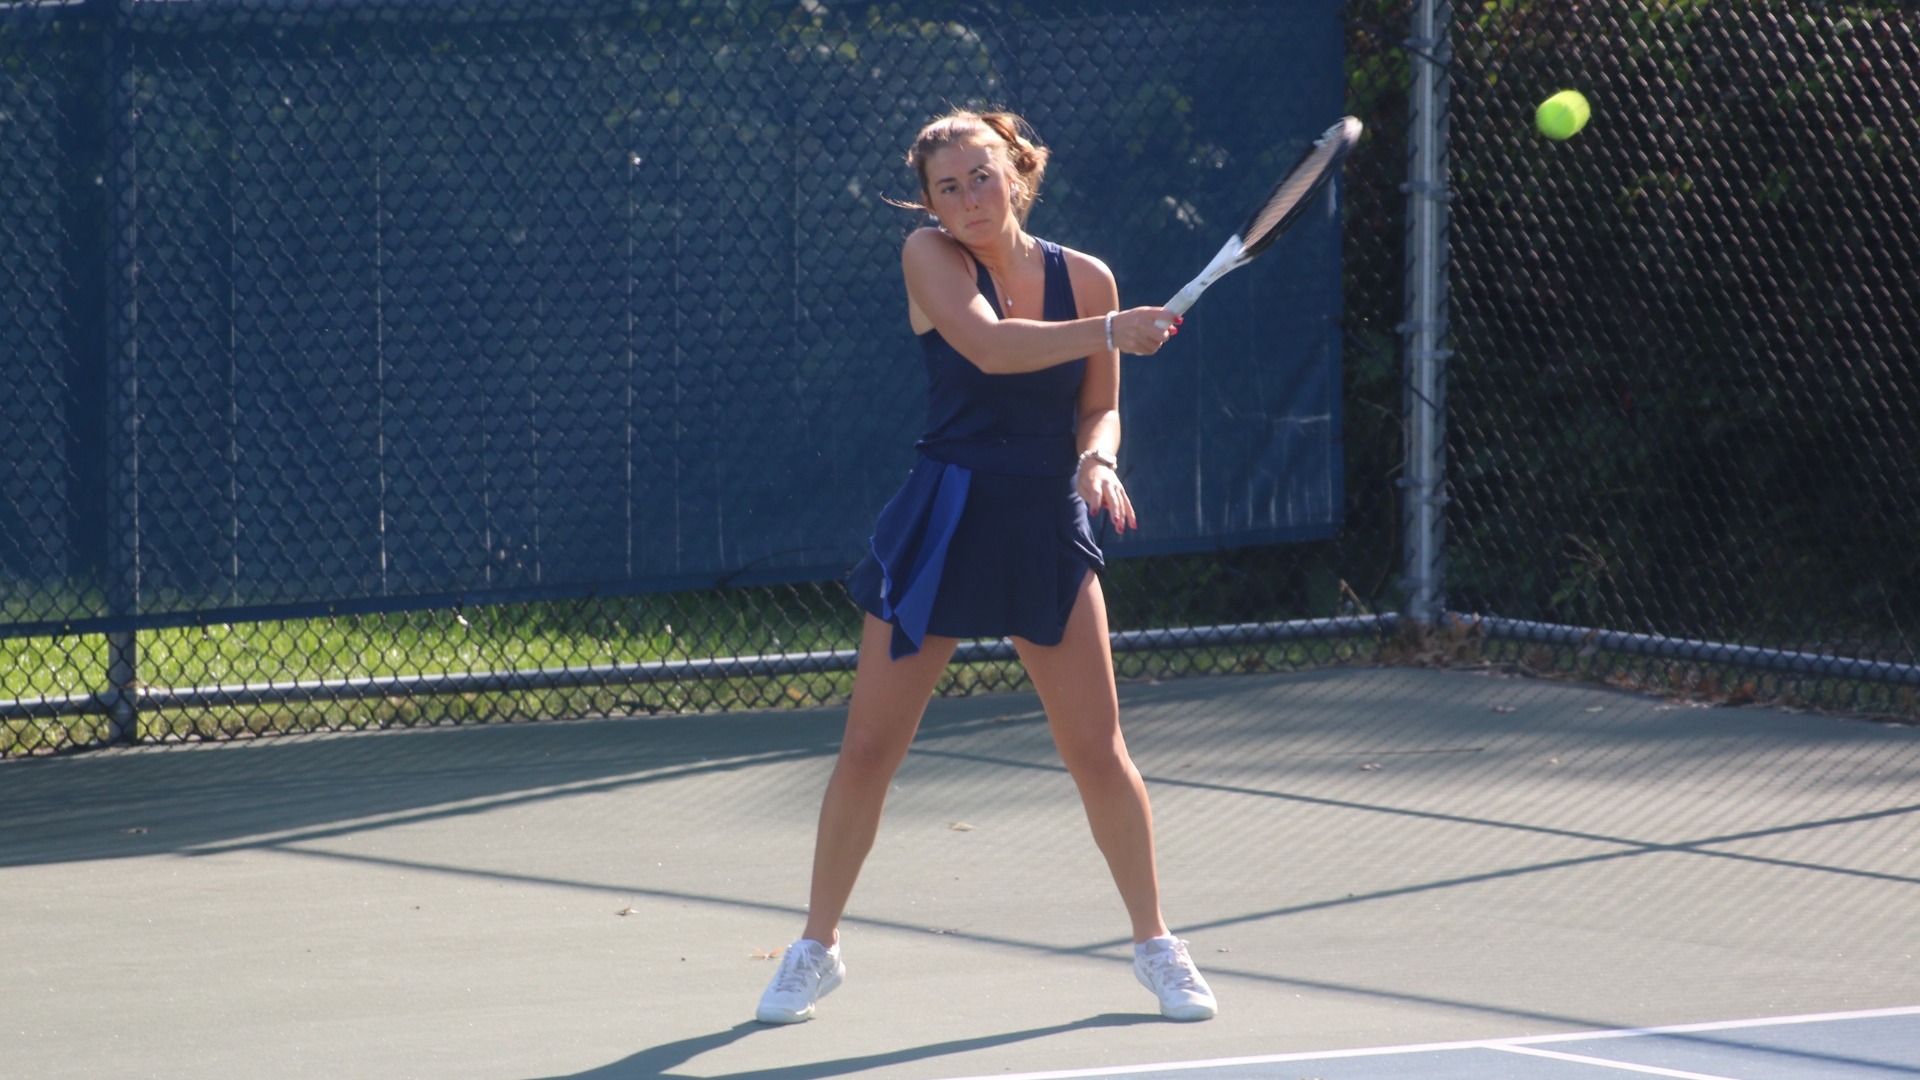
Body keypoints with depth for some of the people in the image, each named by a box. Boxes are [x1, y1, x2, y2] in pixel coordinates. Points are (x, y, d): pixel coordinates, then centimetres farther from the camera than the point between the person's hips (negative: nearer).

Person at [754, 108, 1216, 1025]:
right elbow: (987, 344, -24)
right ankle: (816, 947, 16)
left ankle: (1154, 942, 16)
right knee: (869, 747, 1)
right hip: (940, 525, -2)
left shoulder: (1084, 278, 2)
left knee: (1097, 751, 0)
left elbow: (1098, 408, 9)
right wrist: (1109, 331, -32)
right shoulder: (928, 258, -6)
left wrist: (1099, 456, -13)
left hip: (1050, 530, 2)